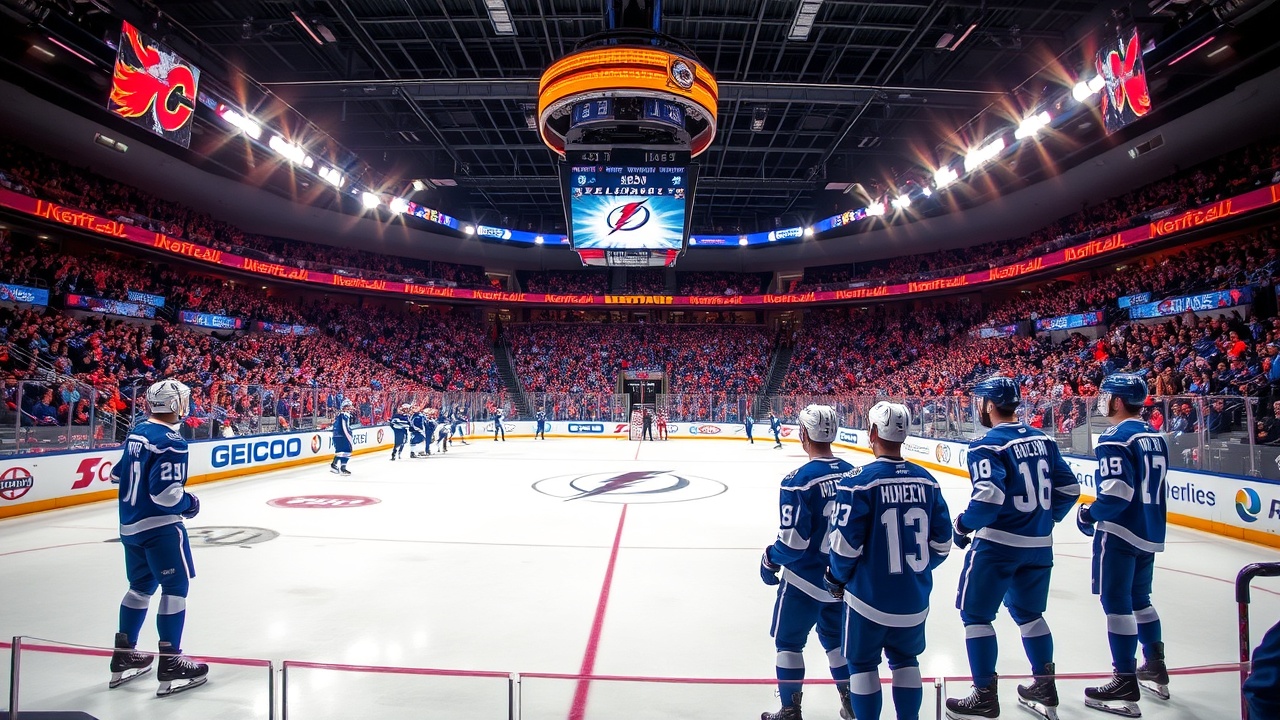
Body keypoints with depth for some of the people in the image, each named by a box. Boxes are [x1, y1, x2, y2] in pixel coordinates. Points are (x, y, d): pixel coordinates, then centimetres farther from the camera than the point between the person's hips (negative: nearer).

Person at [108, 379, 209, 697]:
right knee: (176, 586, -1)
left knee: (142, 585, 20)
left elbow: (118, 474, 18)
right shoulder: (170, 442, -21)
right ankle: (170, 664, 2)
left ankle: (123, 656, 29)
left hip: (130, 524, 9)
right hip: (159, 526, -9)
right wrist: (190, 503, -7)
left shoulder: (136, 433, 7)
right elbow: (167, 494, -24)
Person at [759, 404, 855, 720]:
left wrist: (770, 560, -3)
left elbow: (793, 541, -21)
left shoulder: (798, 480, -23)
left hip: (805, 580, -6)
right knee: (835, 635, 25)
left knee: (788, 640, 13)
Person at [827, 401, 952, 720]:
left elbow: (845, 544, -17)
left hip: (869, 598, -5)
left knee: (862, 664, 14)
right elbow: (941, 543, 4)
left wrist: (837, 580, 1)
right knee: (906, 660, 24)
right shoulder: (926, 480, -2)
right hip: (914, 599, 5)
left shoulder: (859, 480, -18)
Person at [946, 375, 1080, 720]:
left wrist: (963, 525, -9)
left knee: (976, 613, 5)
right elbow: (1069, 488, 9)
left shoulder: (988, 444, -16)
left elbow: (988, 498, -24)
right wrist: (1046, 518, 20)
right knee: (1029, 613, 23)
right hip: (1039, 544, 8)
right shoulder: (1043, 440, 6)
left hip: (998, 544, -7)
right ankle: (1045, 687, 31)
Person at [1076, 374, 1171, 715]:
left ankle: (1125, 684, 3)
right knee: (1139, 599, 22)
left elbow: (1117, 491, -23)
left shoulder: (1116, 438, -16)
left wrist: (1090, 514, -8)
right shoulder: (1155, 437, 12)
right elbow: (1151, 488, 17)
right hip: (1150, 533, 9)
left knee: (1117, 603, -2)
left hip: (1120, 533, -9)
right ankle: (1155, 668, 34)